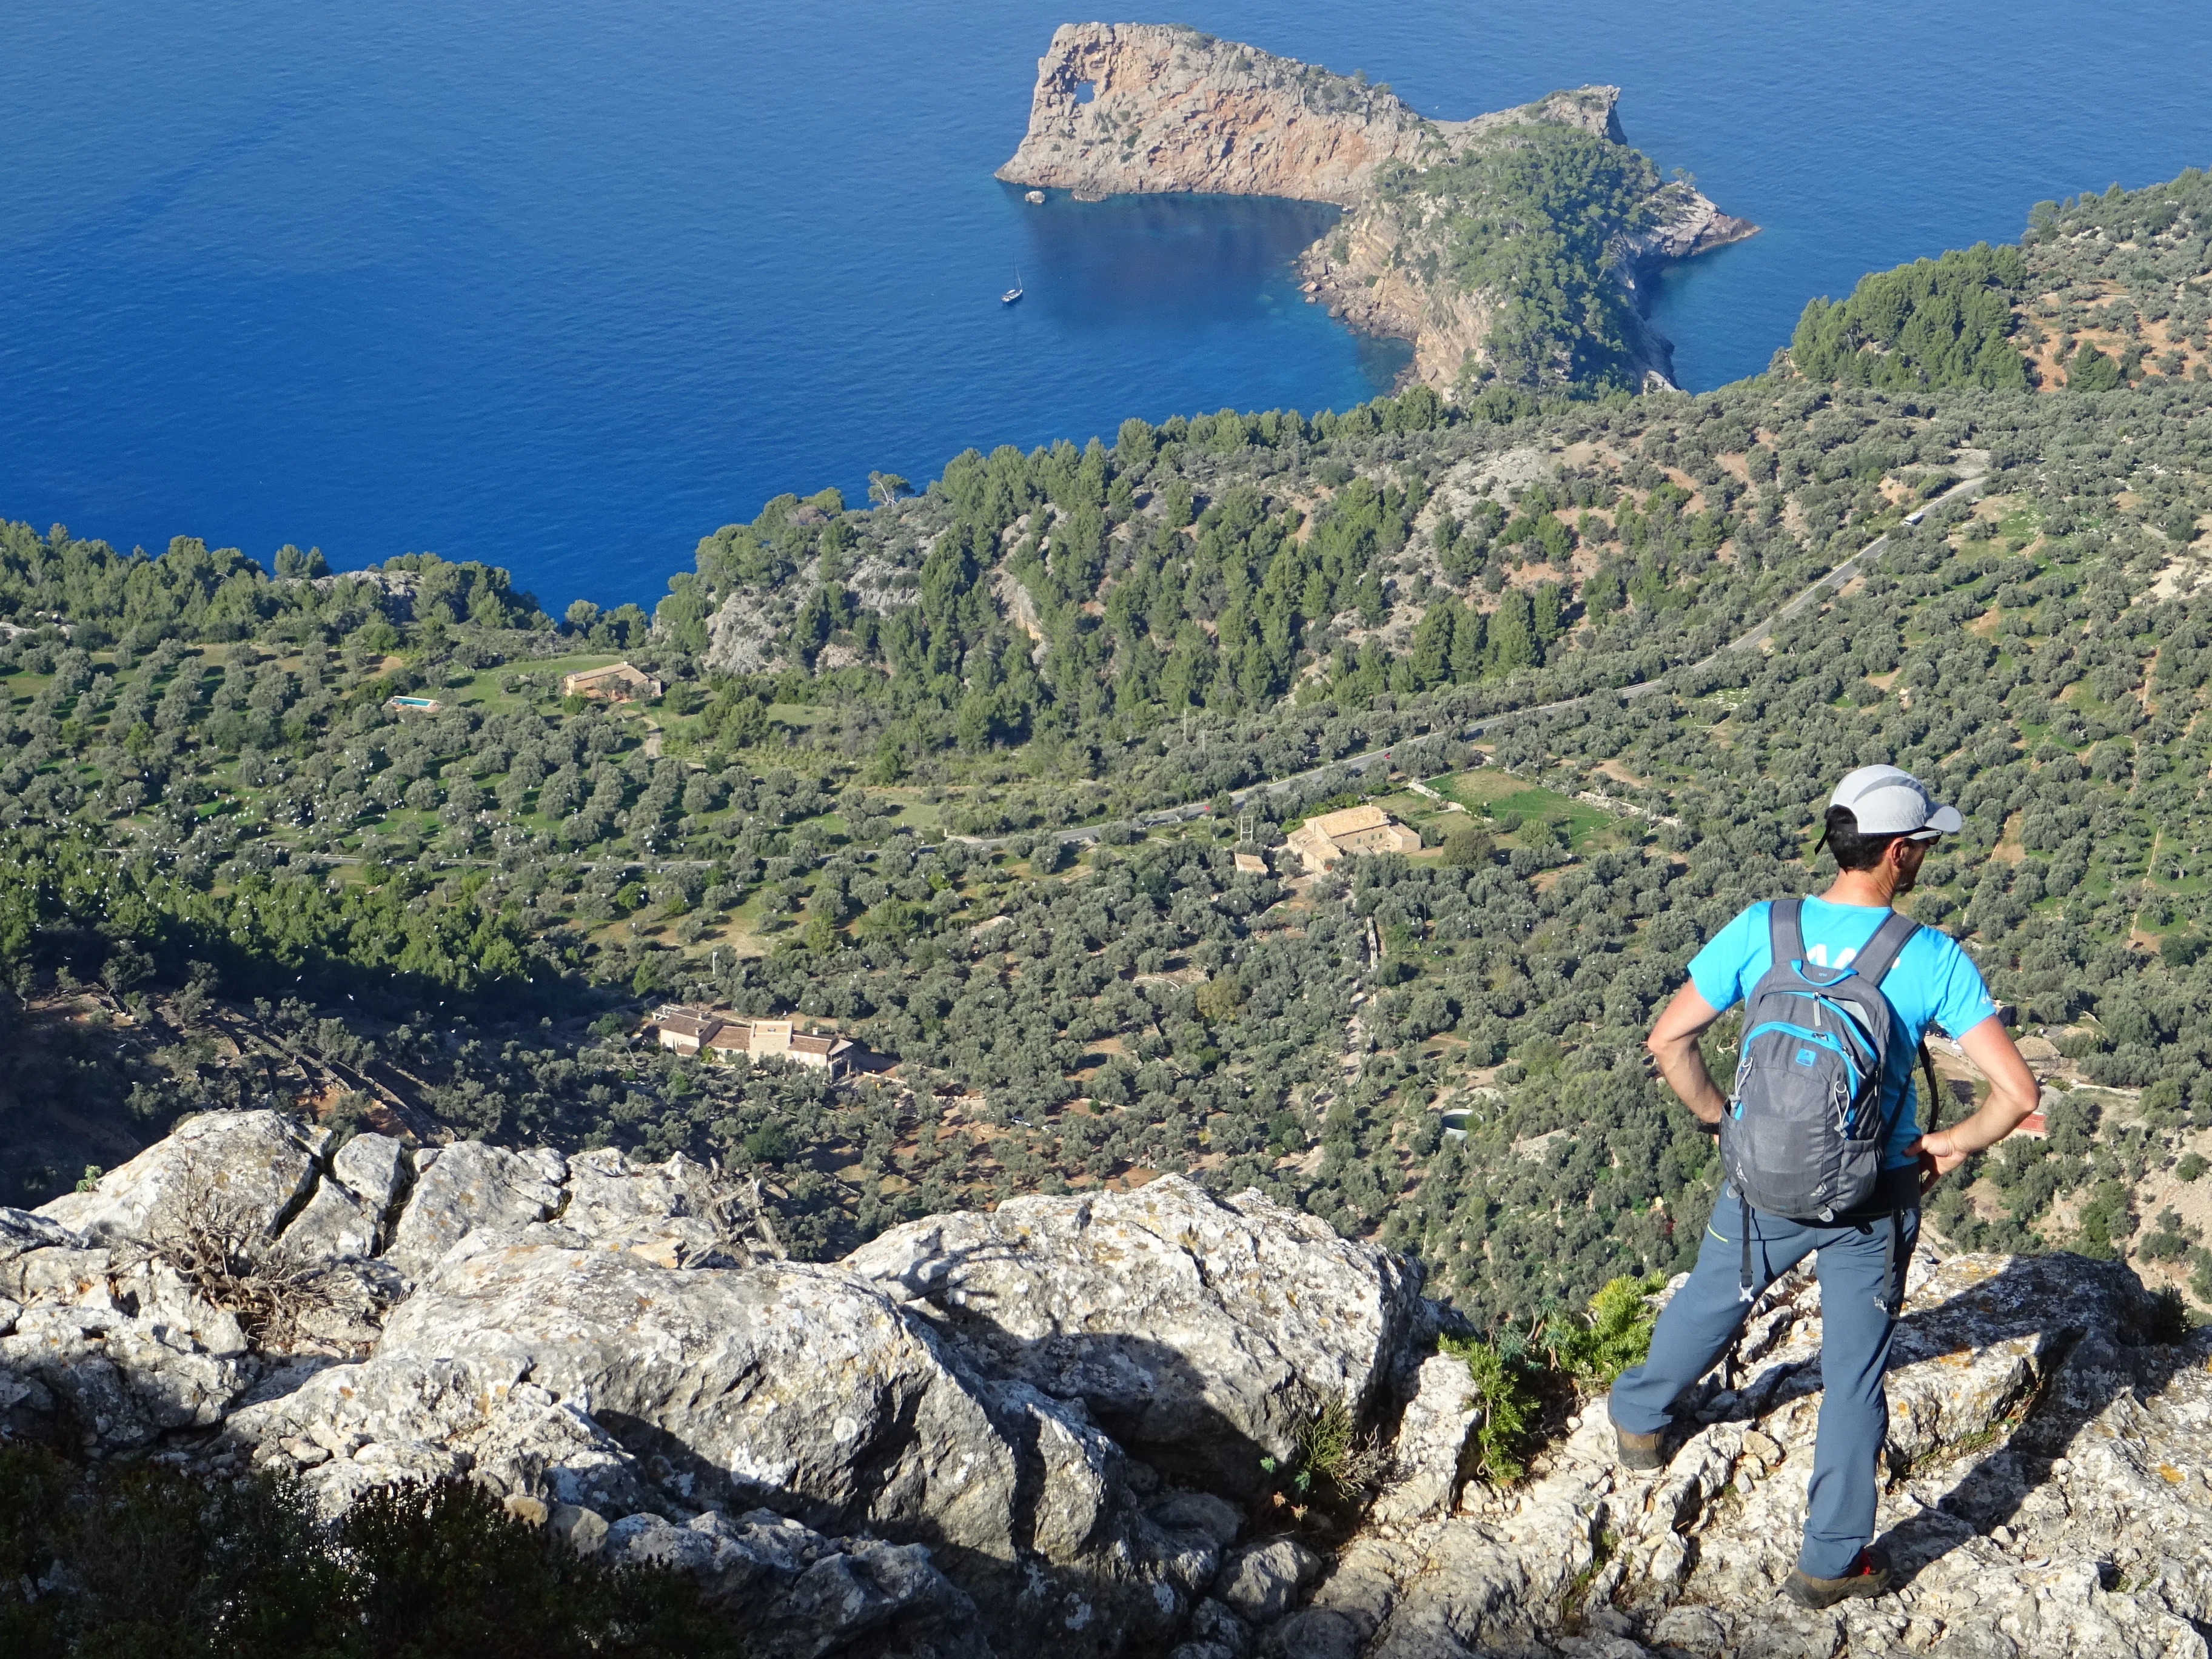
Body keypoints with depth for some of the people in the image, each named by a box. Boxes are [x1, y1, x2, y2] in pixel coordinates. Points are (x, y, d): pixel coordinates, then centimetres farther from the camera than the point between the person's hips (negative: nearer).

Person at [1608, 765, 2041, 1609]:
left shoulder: (1761, 930, -14)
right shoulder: (1935, 960, -17)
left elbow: (1668, 1042, -10)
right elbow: (2017, 1090, -19)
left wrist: (1721, 1116, 5)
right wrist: (1951, 1145, -2)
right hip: (1874, 1201, -2)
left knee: (1712, 1304, 29)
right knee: (1855, 1373, 14)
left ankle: (1638, 1414, 55)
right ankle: (1831, 1561, 25)